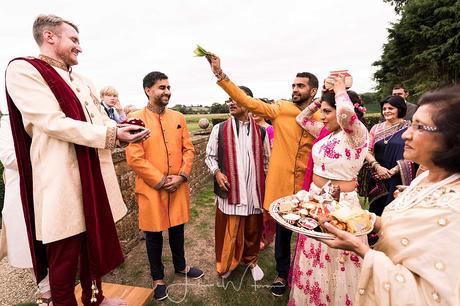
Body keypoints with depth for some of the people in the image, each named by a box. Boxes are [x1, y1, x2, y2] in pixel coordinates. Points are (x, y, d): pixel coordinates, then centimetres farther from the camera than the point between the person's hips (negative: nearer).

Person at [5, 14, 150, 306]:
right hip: (61, 178, -7)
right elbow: (54, 123, -16)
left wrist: (126, 130, -7)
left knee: (95, 240, 18)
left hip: (94, 173, 8)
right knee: (64, 254, 6)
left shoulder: (83, 81, 18)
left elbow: (101, 121, 13)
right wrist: (112, 134, -18)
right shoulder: (23, 70, -5)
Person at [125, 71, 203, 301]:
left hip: (179, 186, 4)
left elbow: (188, 149, 5)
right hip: (151, 189, -4)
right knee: (154, 234, 12)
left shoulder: (178, 117, 6)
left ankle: (180, 266, 42)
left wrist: (182, 175, -8)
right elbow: (134, 157, -15)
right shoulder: (136, 118, -9)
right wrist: (161, 181, -14)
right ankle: (157, 278, 33)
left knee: (177, 229, 20)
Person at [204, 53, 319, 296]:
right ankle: (282, 274, 39)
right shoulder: (281, 109, -2)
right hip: (281, 184, 0)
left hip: (308, 188, 1)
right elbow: (247, 101, -11)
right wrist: (220, 74, -17)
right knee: (282, 232, 15)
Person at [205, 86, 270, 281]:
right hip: (229, 190, -1)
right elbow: (210, 155, 6)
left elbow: (266, 159, 11)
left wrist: (263, 183, 8)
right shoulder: (220, 129, -1)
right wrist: (217, 172, -11)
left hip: (254, 190, 2)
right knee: (227, 230, 9)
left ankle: (251, 261, 42)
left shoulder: (260, 131, 2)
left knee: (253, 229, 16)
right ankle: (225, 265, 34)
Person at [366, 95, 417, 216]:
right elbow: (368, 151, 2)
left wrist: (393, 171, -13)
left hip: (399, 178, -3)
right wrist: (377, 167, -12)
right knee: (376, 209, 10)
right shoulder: (376, 128, 7)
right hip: (378, 178, 3)